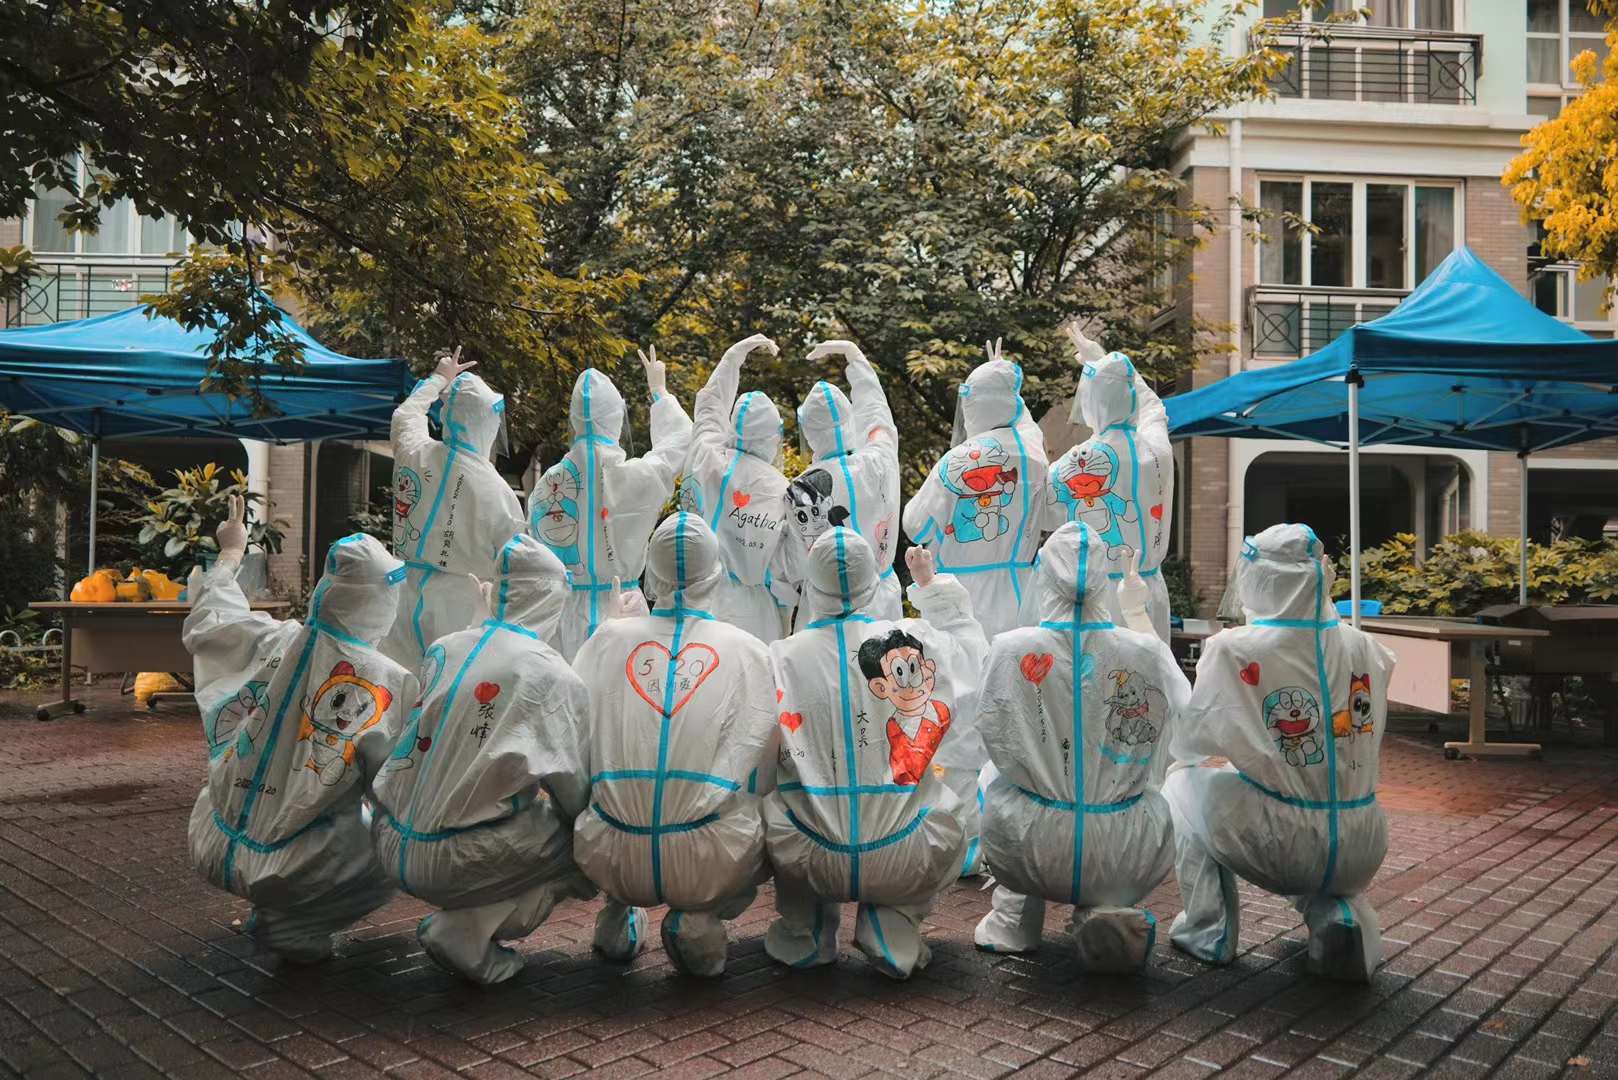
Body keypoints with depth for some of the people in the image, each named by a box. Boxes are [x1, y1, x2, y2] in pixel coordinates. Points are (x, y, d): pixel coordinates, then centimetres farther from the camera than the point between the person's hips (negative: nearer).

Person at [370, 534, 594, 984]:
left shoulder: (442, 650, 4)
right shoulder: (554, 678, -11)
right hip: (452, 860, -7)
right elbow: (577, 794, -5)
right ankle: (468, 932, -4)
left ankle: (465, 927, 10)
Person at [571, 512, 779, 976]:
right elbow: (764, 771, 6)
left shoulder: (610, 636, 7)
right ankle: (701, 918, 6)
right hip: (712, 865, -3)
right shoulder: (749, 649, 5)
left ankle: (618, 914, 21)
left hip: (612, 861, 3)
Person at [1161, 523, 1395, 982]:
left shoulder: (1232, 650, -13)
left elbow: (1186, 742, -5)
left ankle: (1209, 932, 19)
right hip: (1360, 853, 4)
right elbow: (1368, 745, 11)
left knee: (1185, 782, 22)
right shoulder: (1365, 650, -1)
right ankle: (1338, 913, 9)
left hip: (1276, 849, -4)